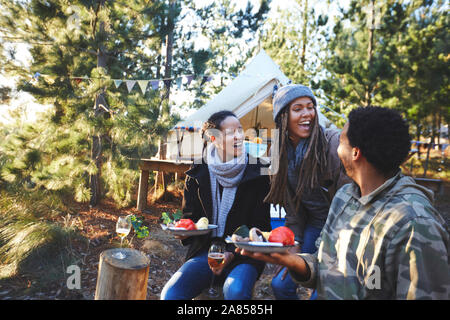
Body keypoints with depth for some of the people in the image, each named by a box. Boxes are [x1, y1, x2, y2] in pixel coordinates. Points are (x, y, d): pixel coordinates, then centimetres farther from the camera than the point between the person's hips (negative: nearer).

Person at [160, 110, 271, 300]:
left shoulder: (257, 172, -2)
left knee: (236, 290, -32)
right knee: (170, 293, -21)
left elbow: (261, 225, 0)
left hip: (243, 254, -1)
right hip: (205, 252, 2)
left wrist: (232, 253, -12)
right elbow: (189, 217, 13)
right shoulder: (198, 173, 4)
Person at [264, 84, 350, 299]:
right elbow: (292, 205, 6)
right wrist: (295, 244, 0)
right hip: (313, 224, 5)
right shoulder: (282, 152, -1)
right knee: (280, 284, 3)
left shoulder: (334, 142, -18)